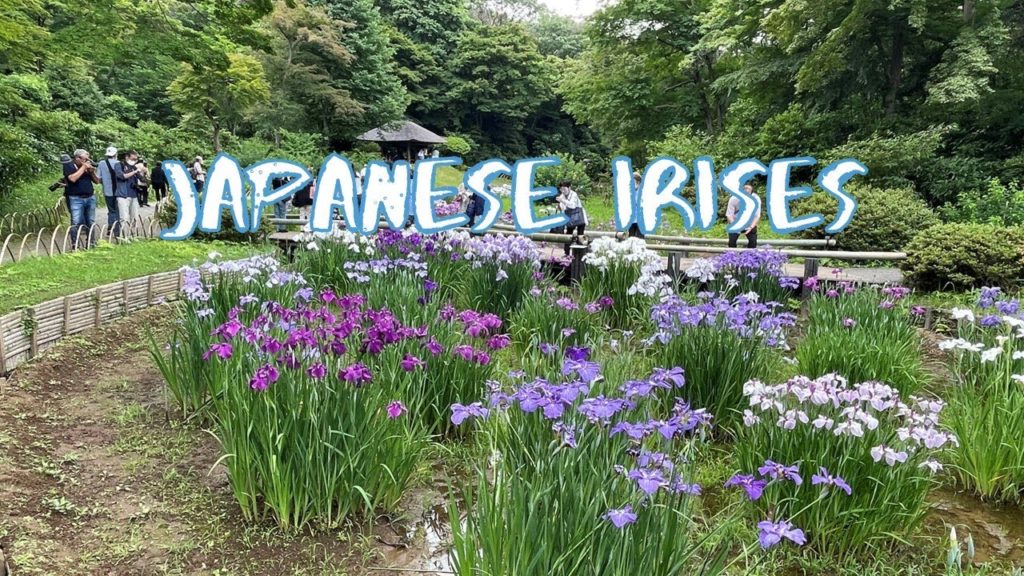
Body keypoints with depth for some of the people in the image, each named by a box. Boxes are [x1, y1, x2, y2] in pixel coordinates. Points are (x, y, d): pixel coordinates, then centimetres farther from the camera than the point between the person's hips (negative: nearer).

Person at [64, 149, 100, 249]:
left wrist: (92, 172, -4)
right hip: (76, 199, -5)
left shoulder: (88, 166, 14)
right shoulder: (69, 166, 0)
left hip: (90, 197, 5)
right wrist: (83, 168, -11)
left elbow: (97, 181, 14)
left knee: (91, 222, 6)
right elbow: (72, 178, -18)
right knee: (76, 223, -9)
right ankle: (74, 245, -6)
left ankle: (90, 243, 13)